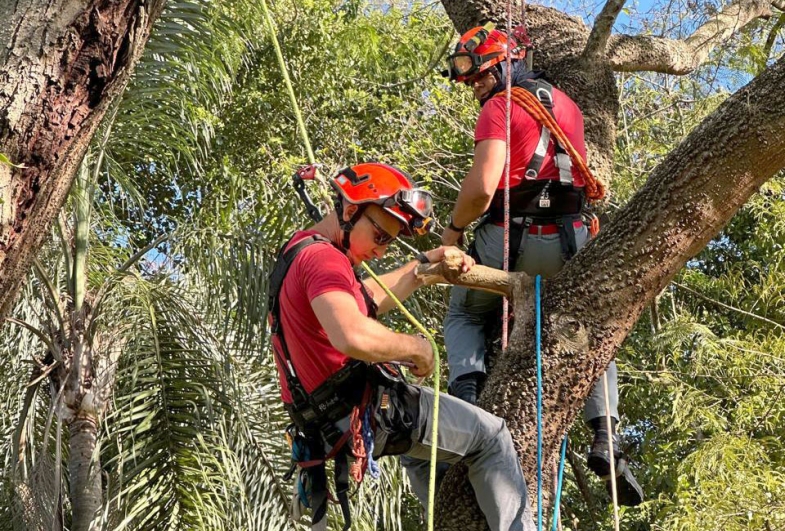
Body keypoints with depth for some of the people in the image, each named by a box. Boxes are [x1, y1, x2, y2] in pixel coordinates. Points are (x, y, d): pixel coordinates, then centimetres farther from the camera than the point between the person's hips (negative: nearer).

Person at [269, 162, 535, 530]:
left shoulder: (297, 252, 13)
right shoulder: (322, 257, -21)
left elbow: (369, 299, 27)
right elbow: (353, 335, -38)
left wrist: (426, 263, 21)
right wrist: (418, 347, -22)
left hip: (327, 424, 10)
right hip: (371, 412, -10)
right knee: (492, 436, 5)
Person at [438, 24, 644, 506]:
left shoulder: (499, 108, -5)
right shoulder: (567, 104, 18)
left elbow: (481, 187, -15)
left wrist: (454, 229, 1)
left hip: (509, 239, -5)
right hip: (569, 240, 5)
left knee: (464, 316, 21)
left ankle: (466, 393, -5)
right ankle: (605, 436, 4)